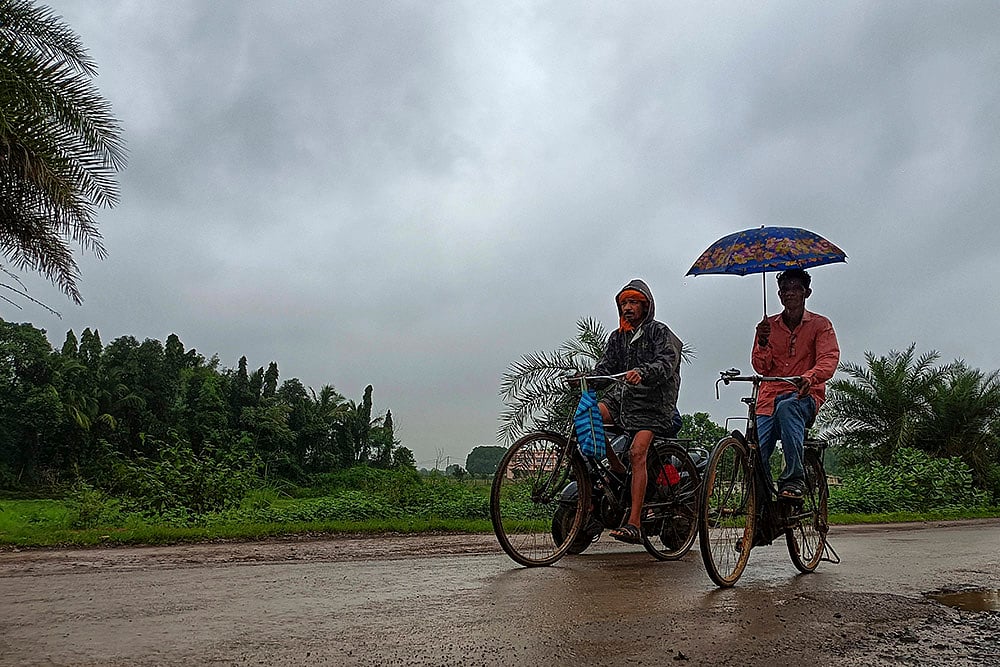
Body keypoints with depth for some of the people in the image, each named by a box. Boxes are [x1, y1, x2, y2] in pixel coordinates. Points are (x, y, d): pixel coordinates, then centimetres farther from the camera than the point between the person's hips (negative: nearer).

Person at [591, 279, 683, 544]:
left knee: (637, 452, -23)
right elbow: (605, 367, 9)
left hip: (653, 404, -6)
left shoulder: (659, 332, 0)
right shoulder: (617, 337, 18)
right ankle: (619, 473, -5)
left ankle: (634, 523, -26)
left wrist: (642, 372, -37)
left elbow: (666, 364, -16)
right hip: (622, 396, 6)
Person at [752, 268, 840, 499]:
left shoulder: (820, 325, 9)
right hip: (771, 396, 3)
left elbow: (829, 359, -8)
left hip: (804, 395, -2)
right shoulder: (768, 326, 16)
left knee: (787, 407, -41)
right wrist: (763, 343, -14)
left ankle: (794, 477, -36)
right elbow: (761, 367, 8)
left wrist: (809, 377, -30)